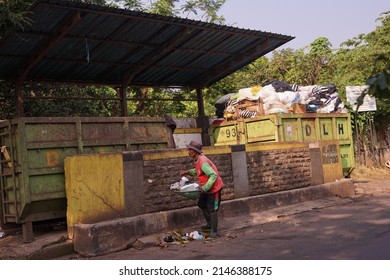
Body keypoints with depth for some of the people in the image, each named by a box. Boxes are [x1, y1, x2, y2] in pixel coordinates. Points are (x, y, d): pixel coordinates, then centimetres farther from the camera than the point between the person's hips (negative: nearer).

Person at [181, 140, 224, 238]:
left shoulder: (203, 162, -29)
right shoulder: (197, 160, 2)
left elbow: (213, 175, -32)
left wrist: (205, 188, -31)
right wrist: (189, 172, 8)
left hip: (214, 187, -11)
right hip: (206, 188, 11)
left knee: (212, 209, -6)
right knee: (201, 204, 21)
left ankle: (214, 231, 5)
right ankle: (210, 224, 37)